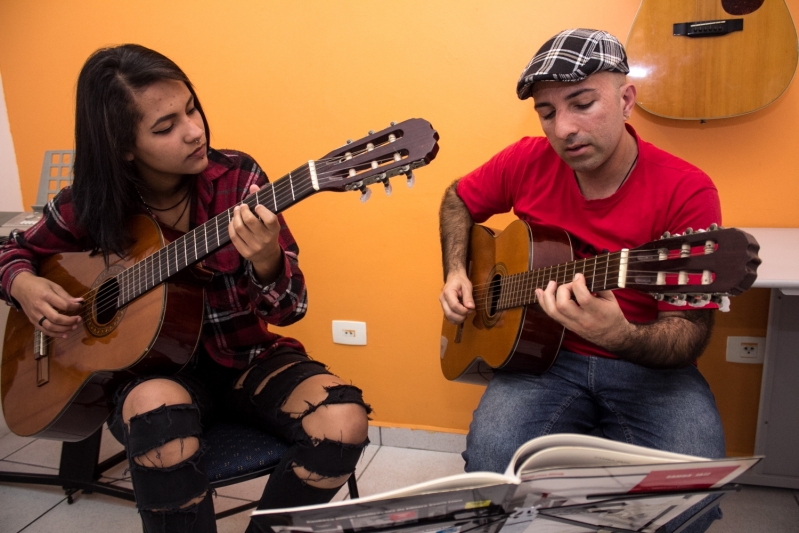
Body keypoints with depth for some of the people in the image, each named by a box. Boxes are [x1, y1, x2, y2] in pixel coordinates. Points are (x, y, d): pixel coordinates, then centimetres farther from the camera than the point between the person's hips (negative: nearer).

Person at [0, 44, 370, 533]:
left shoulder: (237, 179, -11)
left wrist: (266, 262, -34)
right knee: (157, 408, -36)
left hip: (246, 358, 1)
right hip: (153, 365, 0)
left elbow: (289, 310, -12)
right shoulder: (90, 206, -6)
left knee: (344, 421, -26)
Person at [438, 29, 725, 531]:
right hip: (545, 357, 2)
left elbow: (692, 334, -14)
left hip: (649, 367, -1)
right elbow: (459, 200, 16)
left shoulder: (686, 190, -15)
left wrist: (620, 335, -36)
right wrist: (456, 272, 1)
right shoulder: (528, 161, -4)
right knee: (491, 461, -26)